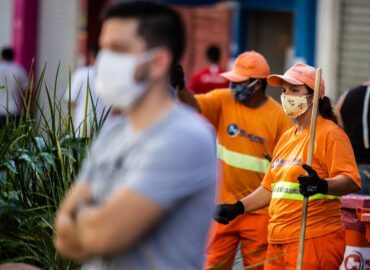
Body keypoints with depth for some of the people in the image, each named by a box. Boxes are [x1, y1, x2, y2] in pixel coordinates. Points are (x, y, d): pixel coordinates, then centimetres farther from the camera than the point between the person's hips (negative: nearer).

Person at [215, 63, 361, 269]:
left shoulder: (330, 134, -7)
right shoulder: (287, 137, 21)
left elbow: (351, 181, -19)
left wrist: (322, 185, -37)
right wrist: (238, 208, 19)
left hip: (314, 240, -9)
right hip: (278, 242, 9)